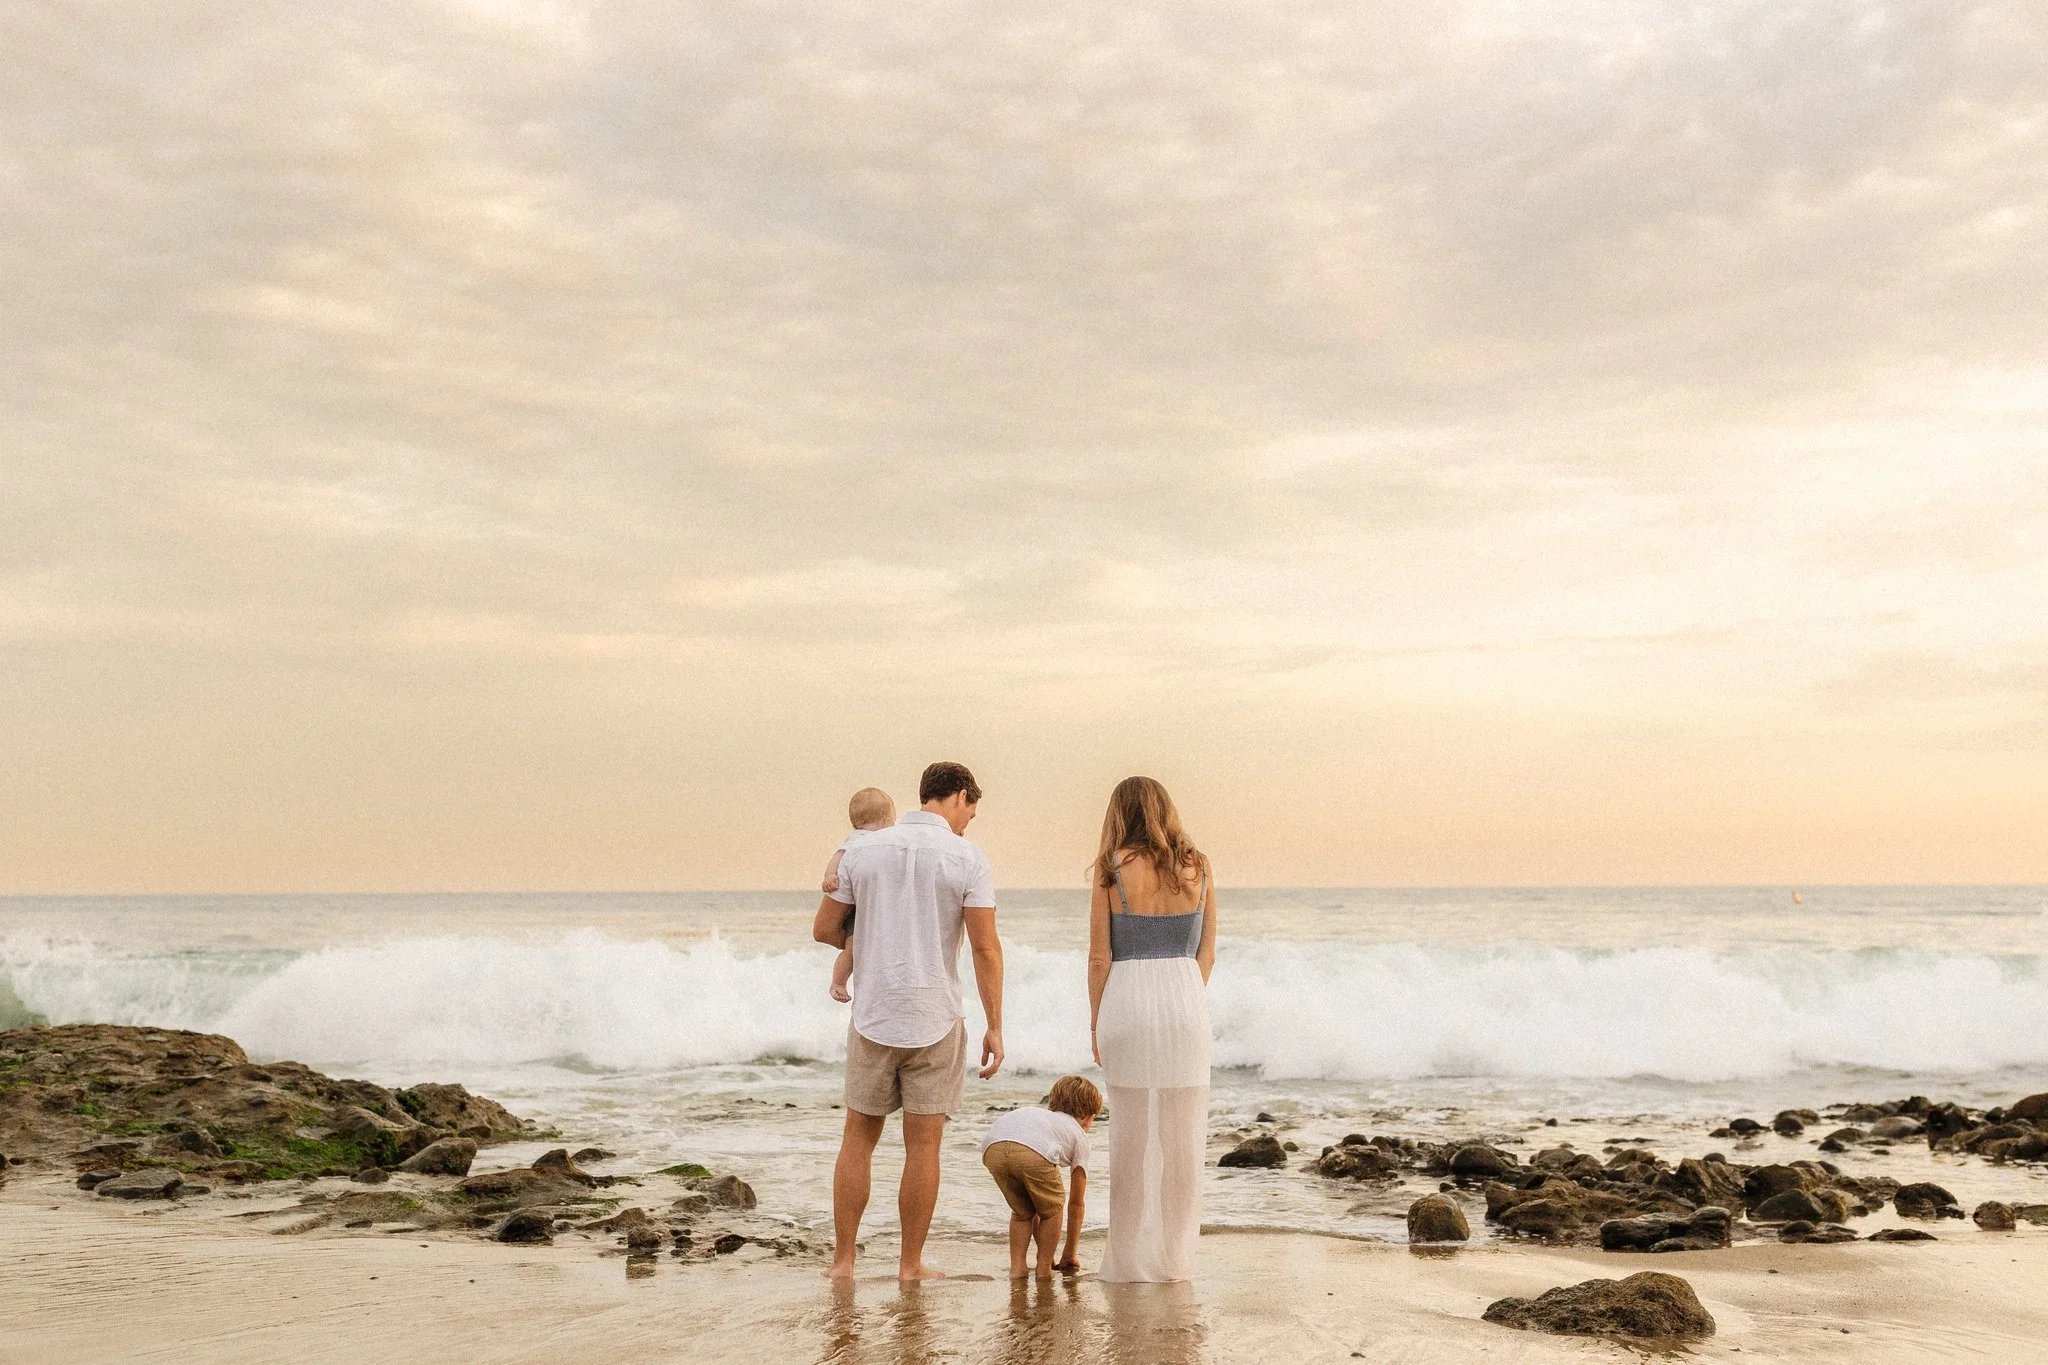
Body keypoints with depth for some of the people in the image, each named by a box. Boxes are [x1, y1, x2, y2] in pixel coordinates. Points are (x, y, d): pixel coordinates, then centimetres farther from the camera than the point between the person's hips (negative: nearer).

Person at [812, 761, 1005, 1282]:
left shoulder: (863, 851, 3)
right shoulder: (968, 859, -6)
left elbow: (824, 929, 5)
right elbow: (986, 949, -9)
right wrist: (994, 1027, -4)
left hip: (872, 1017, 2)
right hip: (935, 1020, -2)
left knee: (858, 1137, 12)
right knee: (922, 1143, 6)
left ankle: (843, 1259, 14)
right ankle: (911, 1264, 11)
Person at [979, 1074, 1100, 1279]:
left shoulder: (1038, 1114, 48)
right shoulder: (1078, 1134, 34)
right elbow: (1076, 1203, 36)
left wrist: (1041, 1244, 55)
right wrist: (1070, 1253, 46)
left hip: (993, 1148, 5)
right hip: (1034, 1153, -5)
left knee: (1022, 1210, 30)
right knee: (1052, 1208, 24)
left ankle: (1017, 1266, 23)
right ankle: (1044, 1268, 24)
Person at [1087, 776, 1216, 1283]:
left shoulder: (1112, 868, -5)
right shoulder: (1197, 867, 4)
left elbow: (1100, 957, -4)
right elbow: (1207, 952, 7)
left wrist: (1096, 1023, 5)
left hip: (1127, 999, -2)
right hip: (1186, 998, 2)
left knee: (1131, 1137, 6)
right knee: (1183, 1137, 8)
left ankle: (1130, 1259, 11)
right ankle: (1175, 1258, 12)